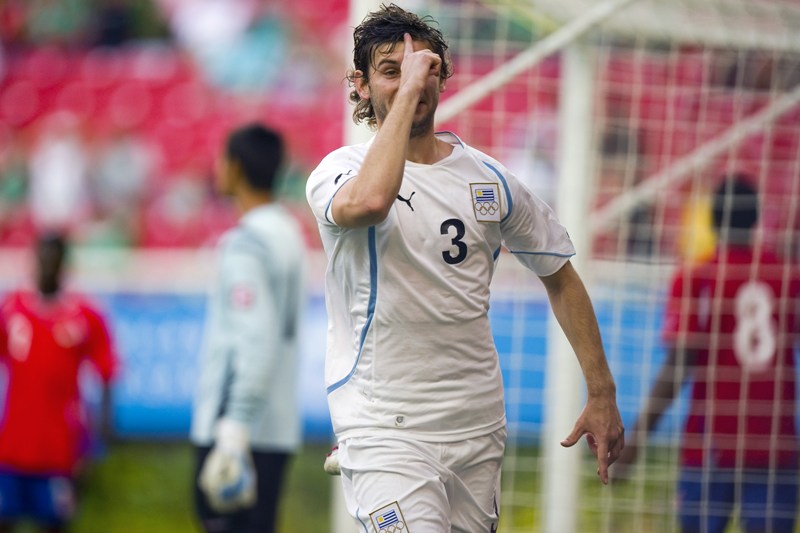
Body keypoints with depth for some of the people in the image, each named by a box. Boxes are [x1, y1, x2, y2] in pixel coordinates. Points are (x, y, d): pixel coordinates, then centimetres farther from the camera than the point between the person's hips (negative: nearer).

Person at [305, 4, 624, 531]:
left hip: (478, 428, 5)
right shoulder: (343, 170, -5)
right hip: (385, 428, -5)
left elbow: (560, 276, 18)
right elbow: (369, 201, -31)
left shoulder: (489, 179, 9)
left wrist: (602, 393, 13)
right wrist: (406, 88, -23)